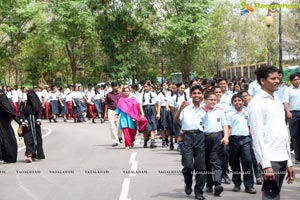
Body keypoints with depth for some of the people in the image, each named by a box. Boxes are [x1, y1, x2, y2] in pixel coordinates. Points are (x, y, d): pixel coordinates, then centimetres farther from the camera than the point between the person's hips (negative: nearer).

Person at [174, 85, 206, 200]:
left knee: (201, 166, 1)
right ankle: (188, 184, 17)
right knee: (188, 164, -12)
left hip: (200, 136, 2)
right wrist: (180, 109, -15)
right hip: (187, 136, -2)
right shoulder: (186, 108, 7)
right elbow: (175, 121, -2)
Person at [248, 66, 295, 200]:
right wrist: (265, 164, -20)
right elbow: (258, 135, -14)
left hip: (282, 158, 7)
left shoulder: (278, 102, 16)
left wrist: (289, 162, 15)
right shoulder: (257, 102, -7)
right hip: (270, 159, -7)